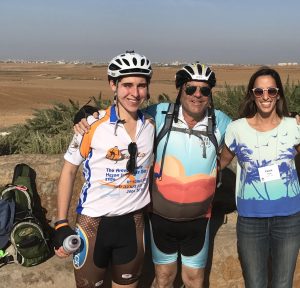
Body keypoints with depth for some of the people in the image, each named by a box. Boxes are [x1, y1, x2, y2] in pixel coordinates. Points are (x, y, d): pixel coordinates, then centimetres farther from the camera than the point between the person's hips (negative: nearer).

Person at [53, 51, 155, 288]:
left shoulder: (152, 125, -1)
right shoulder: (92, 125, -13)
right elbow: (69, 171, -4)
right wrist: (61, 224, -7)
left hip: (133, 223, 3)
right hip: (94, 223, -3)